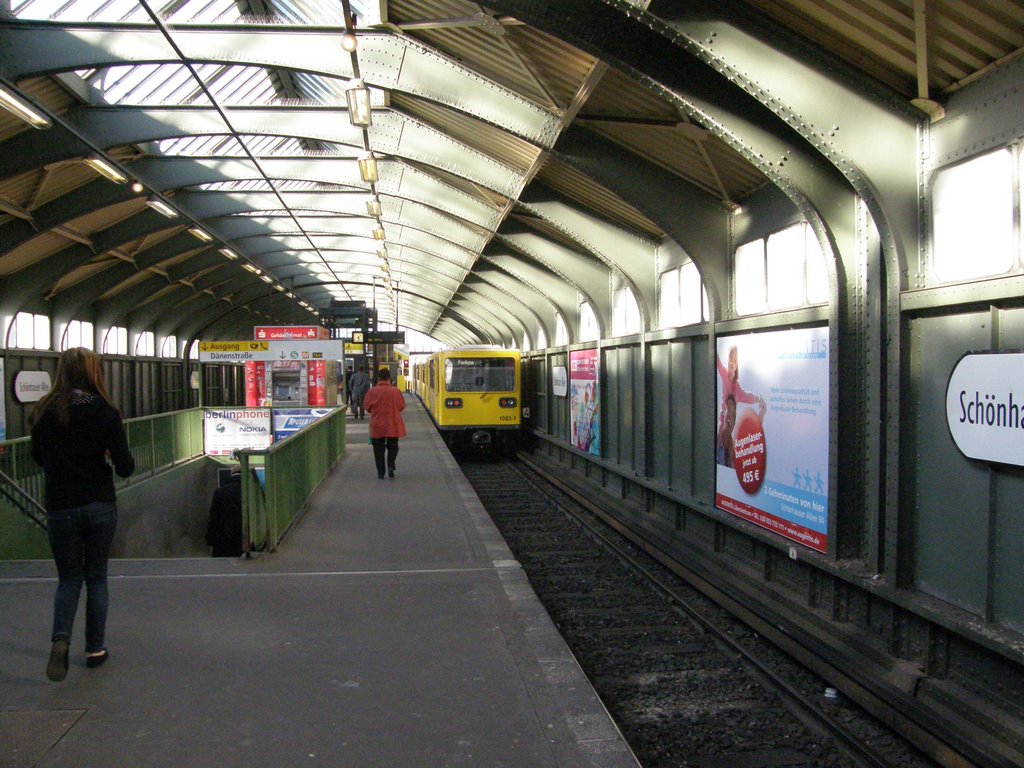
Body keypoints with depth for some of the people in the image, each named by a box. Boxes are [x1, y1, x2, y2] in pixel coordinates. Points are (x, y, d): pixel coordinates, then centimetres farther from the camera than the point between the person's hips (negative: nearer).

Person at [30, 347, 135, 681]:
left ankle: (60, 638, -8)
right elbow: (124, 467, -10)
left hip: (60, 507, 1)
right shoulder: (105, 412, -10)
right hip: (100, 506, -1)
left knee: (69, 577, 14)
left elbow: (39, 457, 8)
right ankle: (95, 648, 18)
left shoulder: (44, 411, -5)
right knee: (96, 576, 13)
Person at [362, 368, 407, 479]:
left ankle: (380, 472, 10)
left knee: (378, 450, 10)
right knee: (393, 447, 17)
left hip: (377, 426, 0)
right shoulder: (395, 391, -9)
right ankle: (390, 466, -2)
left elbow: (367, 407, 2)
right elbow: (402, 407, 1)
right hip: (393, 425, 0)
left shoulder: (372, 392, -9)